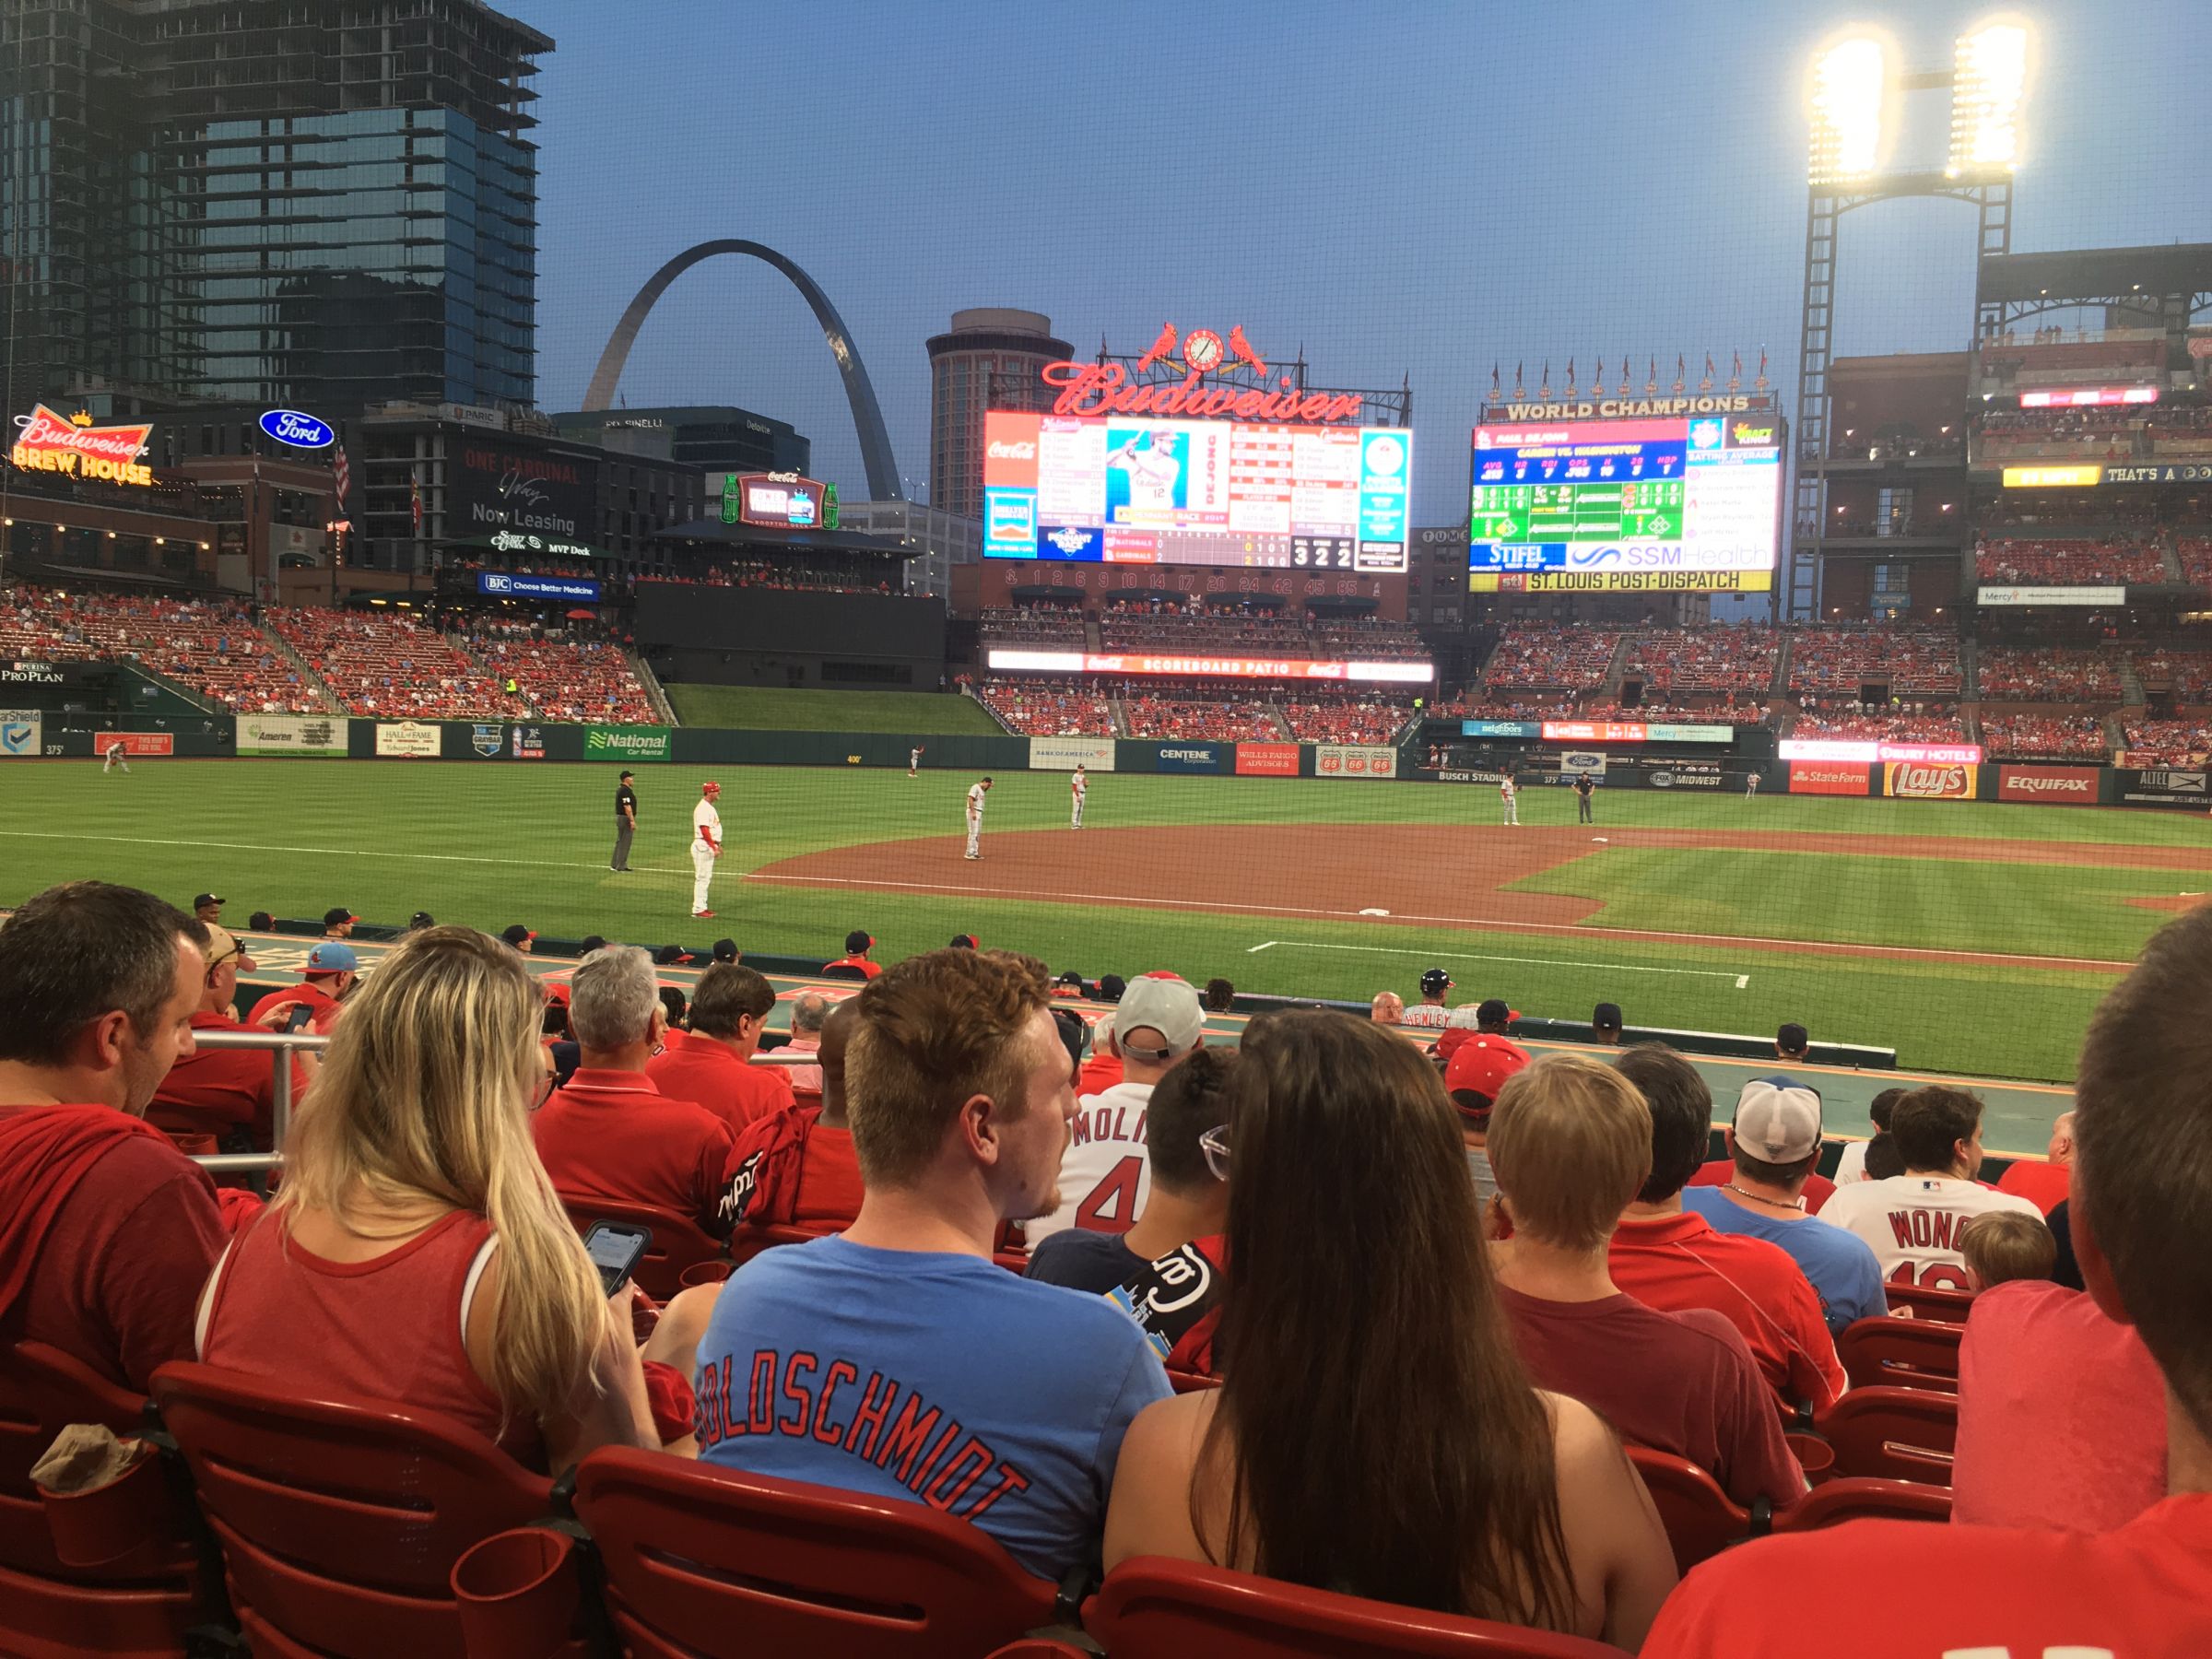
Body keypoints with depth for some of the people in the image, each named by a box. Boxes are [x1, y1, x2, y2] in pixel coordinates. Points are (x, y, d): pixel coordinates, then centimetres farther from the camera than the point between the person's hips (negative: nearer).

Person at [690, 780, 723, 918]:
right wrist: (714, 847, -25)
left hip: (709, 846, 10)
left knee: (706, 878, 14)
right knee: (702, 877, -8)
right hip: (703, 846, -10)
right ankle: (698, 909, -6)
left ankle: (702, 907, 20)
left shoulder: (709, 807, 16)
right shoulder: (703, 808, -16)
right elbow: (704, 830, -23)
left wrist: (718, 845, 23)